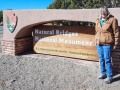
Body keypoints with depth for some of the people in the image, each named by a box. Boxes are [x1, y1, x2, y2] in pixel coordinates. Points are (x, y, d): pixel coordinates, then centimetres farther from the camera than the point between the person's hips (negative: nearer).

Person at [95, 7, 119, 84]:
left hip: (107, 43, -6)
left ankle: (110, 76, 8)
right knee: (101, 59, 14)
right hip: (99, 43, 6)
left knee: (107, 60, -4)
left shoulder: (112, 19, -8)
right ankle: (103, 73, 30)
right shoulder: (98, 20, 10)